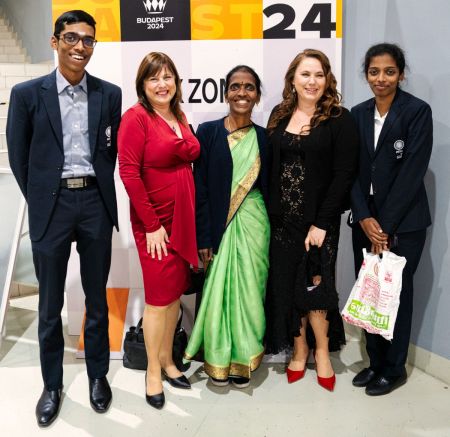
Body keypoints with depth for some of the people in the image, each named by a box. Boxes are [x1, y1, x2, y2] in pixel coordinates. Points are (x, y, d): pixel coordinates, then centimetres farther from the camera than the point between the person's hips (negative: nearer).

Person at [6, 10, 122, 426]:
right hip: (51, 205, -1)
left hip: (96, 202, 1)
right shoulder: (27, 93, -1)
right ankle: (52, 384, 27)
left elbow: (112, 151, 10)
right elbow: (18, 157, 4)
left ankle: (98, 375, 31)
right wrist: (39, 200, 4)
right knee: (50, 304, 10)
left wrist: (99, 192, 6)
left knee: (97, 298, 13)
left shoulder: (110, 94, 4)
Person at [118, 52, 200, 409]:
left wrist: (193, 216, 7)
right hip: (155, 223, -6)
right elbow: (129, 173, -16)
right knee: (160, 297, 0)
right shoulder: (137, 117, -10)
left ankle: (167, 359, 31)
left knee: (176, 292, 13)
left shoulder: (179, 116, 10)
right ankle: (153, 372, 18)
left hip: (184, 218, 7)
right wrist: (152, 225, -16)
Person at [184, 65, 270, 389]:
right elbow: (201, 189, -5)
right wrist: (204, 238, -9)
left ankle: (243, 360, 25)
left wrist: (271, 233, 6)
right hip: (219, 225, -2)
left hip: (253, 224, 2)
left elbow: (268, 188, 9)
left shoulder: (263, 137, 6)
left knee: (248, 291, 7)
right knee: (218, 290, 5)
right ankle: (218, 359, 24)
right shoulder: (208, 132, -2)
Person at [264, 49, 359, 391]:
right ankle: (299, 349, 27)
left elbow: (344, 175, -10)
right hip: (282, 219, 4)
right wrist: (269, 212, -1)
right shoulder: (280, 116, 7)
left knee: (314, 285, 1)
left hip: (318, 220, -4)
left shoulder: (339, 120, -6)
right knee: (287, 285, 9)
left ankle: (322, 351, 24)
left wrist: (321, 223, -14)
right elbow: (269, 167, 7)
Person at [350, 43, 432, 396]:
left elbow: (412, 172, -13)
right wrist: (365, 218, -9)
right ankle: (375, 362, 27)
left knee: (396, 293, 4)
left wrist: (385, 224, -15)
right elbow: (353, 171, 3)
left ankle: (394, 369, 22)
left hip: (403, 221, -4)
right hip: (365, 219, 5)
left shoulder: (418, 111, -7)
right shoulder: (358, 114, 7)